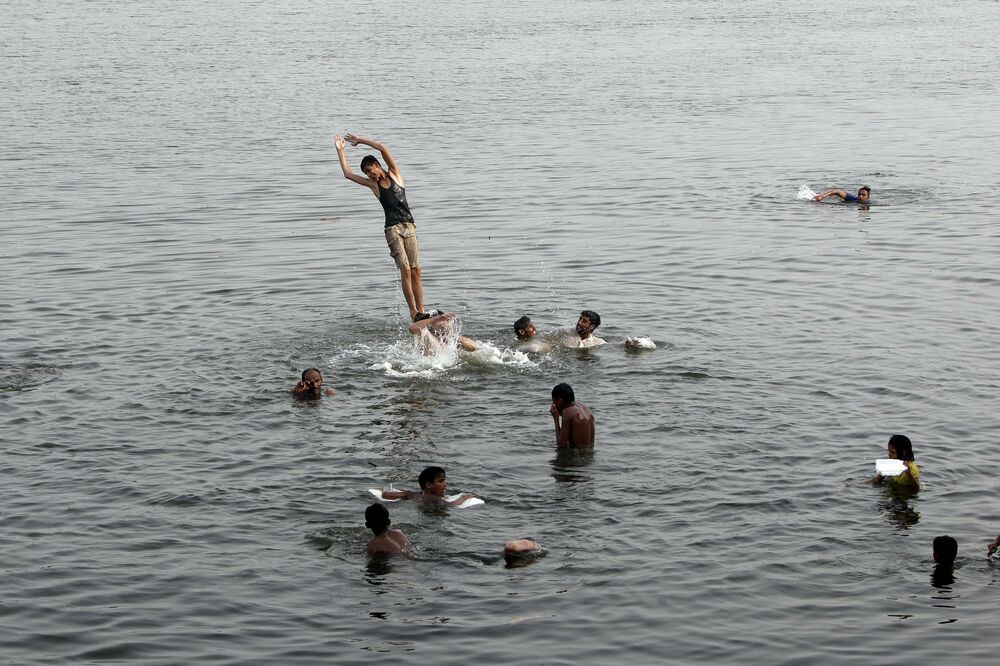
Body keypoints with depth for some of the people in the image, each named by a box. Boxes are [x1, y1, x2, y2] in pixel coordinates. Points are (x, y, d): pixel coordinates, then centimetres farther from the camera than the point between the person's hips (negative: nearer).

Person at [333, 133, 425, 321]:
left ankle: (421, 311, -2)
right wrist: (340, 150, 17)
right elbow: (348, 174, 12)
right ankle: (413, 312, -15)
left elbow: (382, 148, 1)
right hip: (392, 229, -1)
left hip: (409, 227, 1)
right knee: (405, 270, -13)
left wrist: (360, 140, 7)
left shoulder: (394, 174, 10)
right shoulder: (373, 184, 12)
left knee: (415, 270, -3)